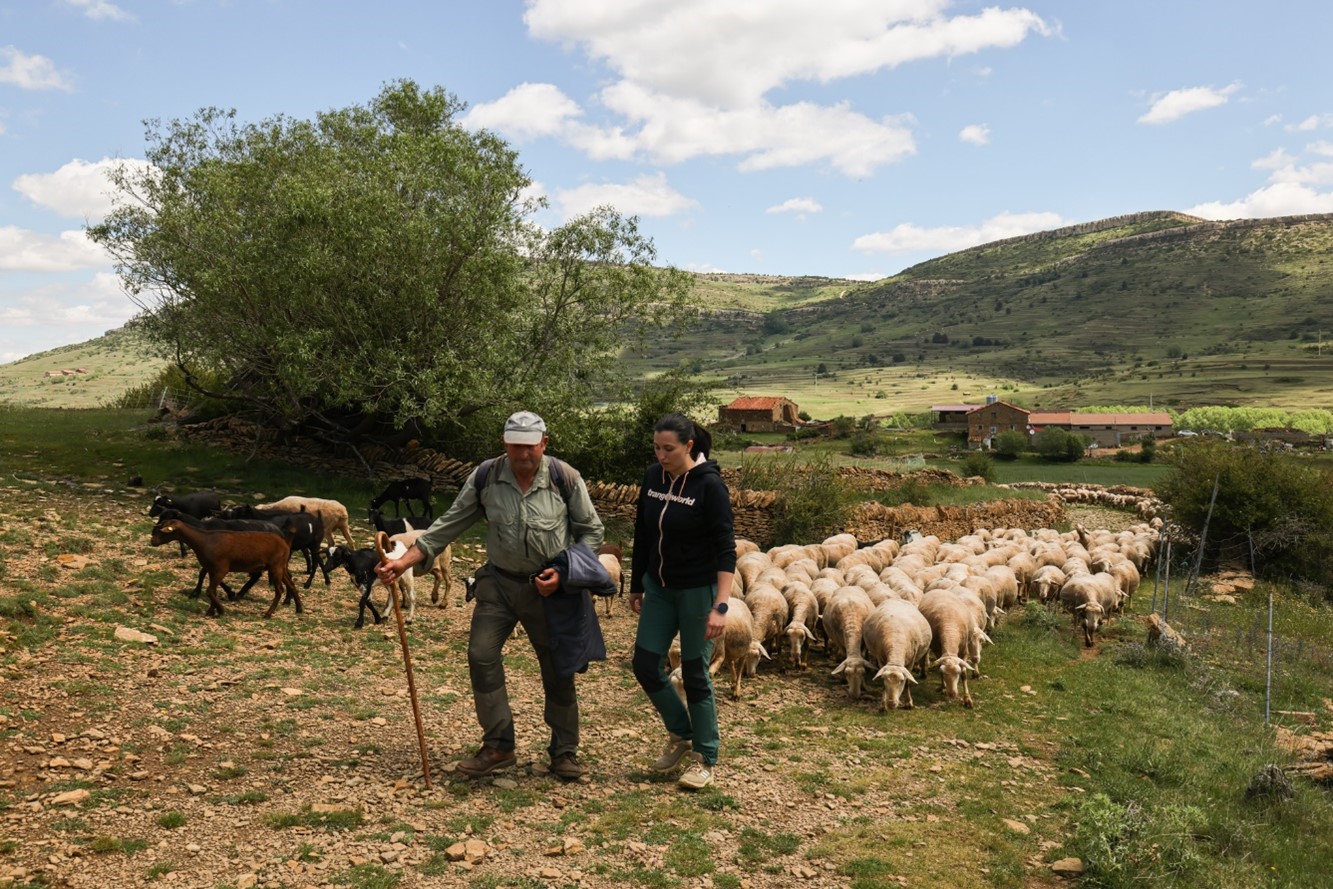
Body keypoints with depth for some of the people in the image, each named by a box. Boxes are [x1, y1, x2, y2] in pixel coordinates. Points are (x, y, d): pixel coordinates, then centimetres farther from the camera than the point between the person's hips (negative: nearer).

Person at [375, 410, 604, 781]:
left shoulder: (565, 478, -13)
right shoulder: (485, 477, -9)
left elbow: (591, 531, -3)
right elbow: (450, 524, -4)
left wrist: (565, 571, -15)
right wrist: (405, 561, -12)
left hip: (550, 586, -2)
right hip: (499, 582, 2)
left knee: (558, 669, 6)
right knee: (482, 656, -6)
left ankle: (565, 752, 22)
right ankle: (498, 746, 10)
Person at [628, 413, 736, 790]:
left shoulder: (709, 485, -17)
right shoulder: (653, 477, -1)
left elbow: (726, 549, -18)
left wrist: (720, 606, -24)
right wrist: (636, 585, 14)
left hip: (697, 590, -6)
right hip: (659, 588, 6)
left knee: (695, 674, 2)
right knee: (646, 666, 6)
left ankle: (704, 760, 19)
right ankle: (680, 734, 30)